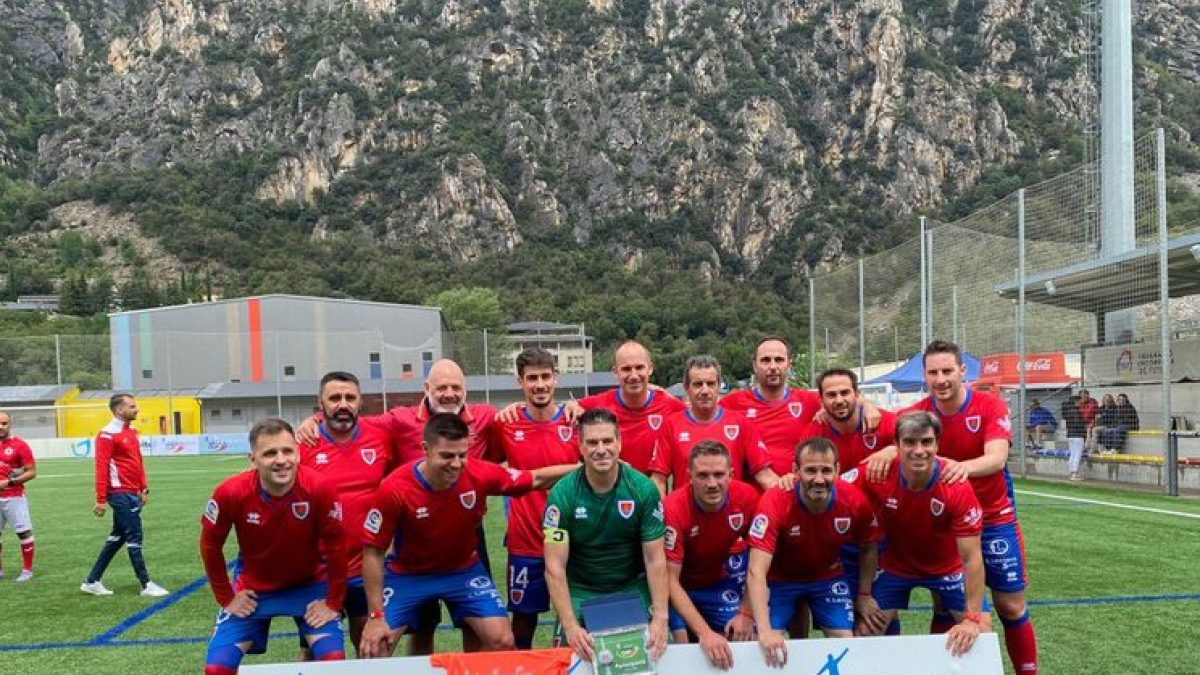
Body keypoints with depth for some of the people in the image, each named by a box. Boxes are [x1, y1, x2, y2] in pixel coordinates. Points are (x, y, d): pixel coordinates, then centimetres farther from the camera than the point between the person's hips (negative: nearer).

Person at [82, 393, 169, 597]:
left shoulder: (132, 432, 14)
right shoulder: (108, 434, -13)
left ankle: (92, 581, 25)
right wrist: (101, 499, -18)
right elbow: (101, 467, -16)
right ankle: (146, 585, 4)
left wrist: (144, 489, 16)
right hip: (121, 494, -9)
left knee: (118, 536, 15)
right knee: (134, 537, -4)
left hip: (132, 493, 9)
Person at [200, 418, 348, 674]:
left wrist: (333, 602, -8)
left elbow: (336, 545, -15)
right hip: (253, 589, 1)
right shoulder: (230, 493, -25)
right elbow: (210, 545, -6)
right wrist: (226, 598, -1)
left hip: (310, 586, -1)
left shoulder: (320, 488, -29)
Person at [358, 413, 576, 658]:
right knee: (373, 649, -7)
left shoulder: (480, 474, -25)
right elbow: (373, 552, -17)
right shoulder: (394, 489, -29)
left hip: (464, 570, 2)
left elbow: (537, 479, -7)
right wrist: (376, 615, -16)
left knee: (502, 641, -8)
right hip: (408, 574, -1)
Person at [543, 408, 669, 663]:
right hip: (580, 591, -1)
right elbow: (555, 567, -17)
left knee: (650, 648, -12)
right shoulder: (562, 494, -16)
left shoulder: (644, 489, -14)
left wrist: (660, 617, -22)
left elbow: (655, 560, -10)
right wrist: (570, 626, -28)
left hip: (633, 588, 1)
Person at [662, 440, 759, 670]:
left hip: (722, 582, 3)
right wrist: (705, 633, -37)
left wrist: (746, 612, -10)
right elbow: (670, 580, -29)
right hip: (681, 588, -3)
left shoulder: (748, 498, -23)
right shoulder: (673, 509, -32)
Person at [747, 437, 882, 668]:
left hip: (829, 578, 3)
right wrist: (764, 630, -51)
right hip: (779, 579, -2)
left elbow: (868, 548, -2)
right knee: (769, 648, -12)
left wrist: (864, 595, 4)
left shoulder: (855, 500, -25)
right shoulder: (774, 502, -36)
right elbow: (756, 572, -41)